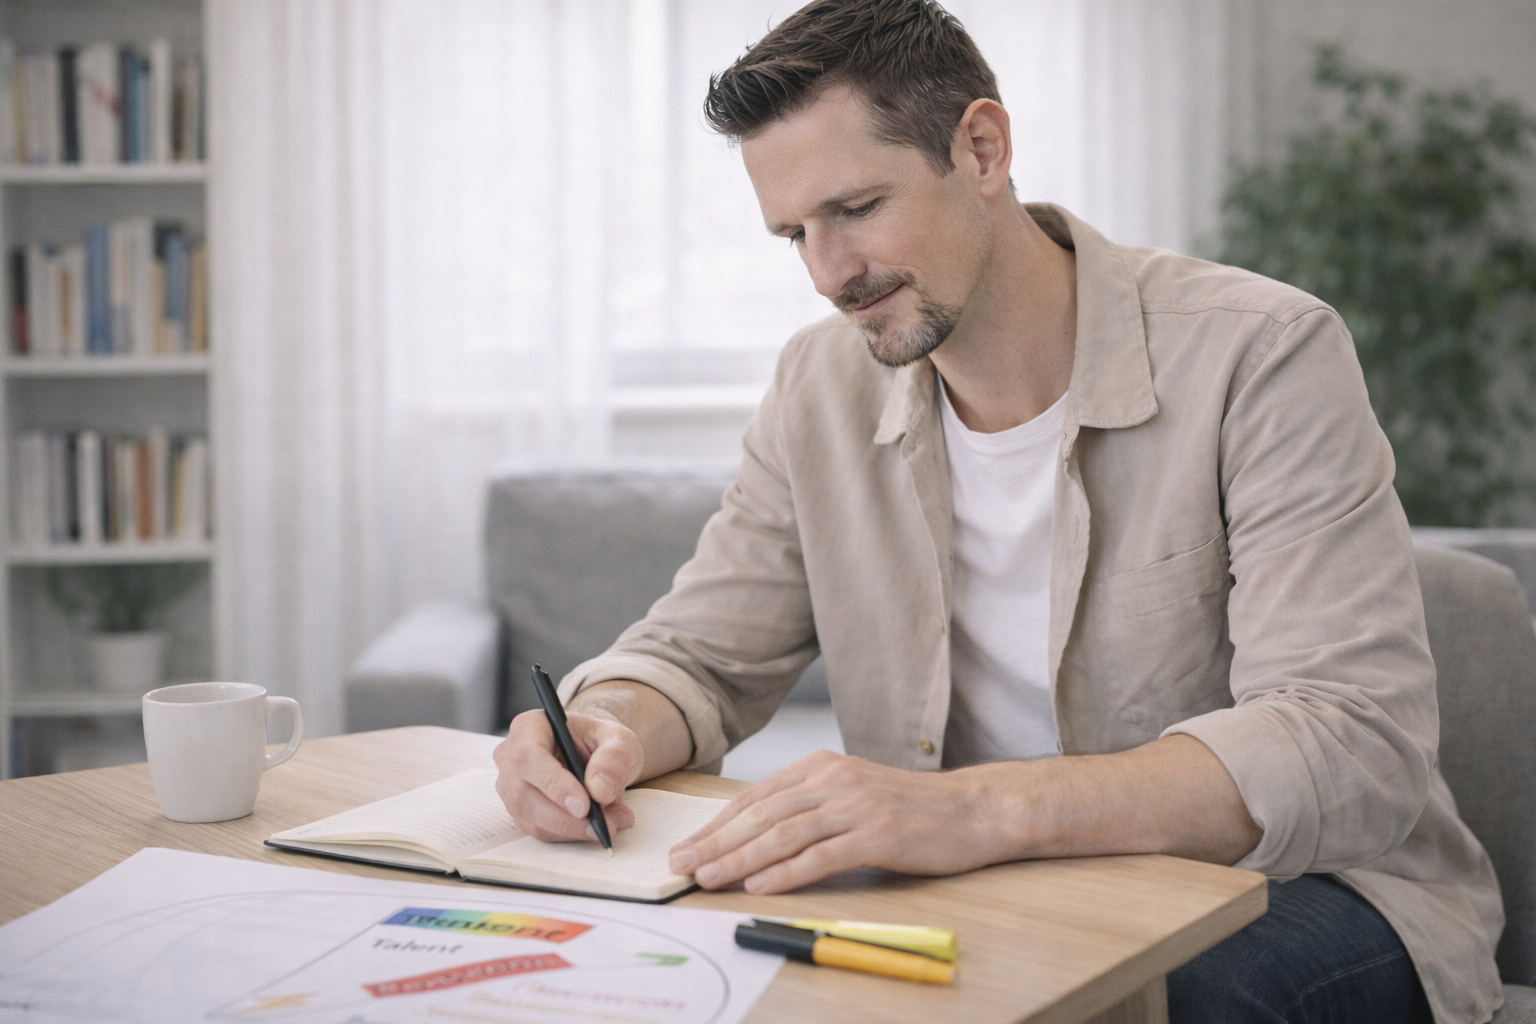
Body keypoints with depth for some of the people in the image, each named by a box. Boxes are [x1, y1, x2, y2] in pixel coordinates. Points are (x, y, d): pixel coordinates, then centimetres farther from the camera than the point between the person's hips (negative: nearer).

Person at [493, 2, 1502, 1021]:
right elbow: (697, 653, 7)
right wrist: (611, 728, -20)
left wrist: (981, 810, -41)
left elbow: (1355, 744, -26)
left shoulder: (1262, 354, -16)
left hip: (1290, 891, -3)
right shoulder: (823, 388, 2)